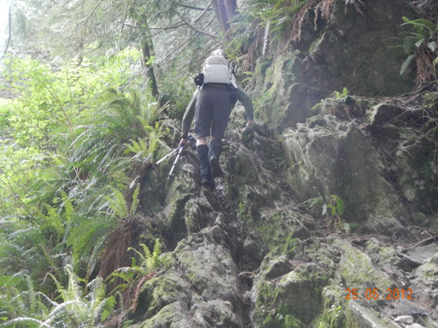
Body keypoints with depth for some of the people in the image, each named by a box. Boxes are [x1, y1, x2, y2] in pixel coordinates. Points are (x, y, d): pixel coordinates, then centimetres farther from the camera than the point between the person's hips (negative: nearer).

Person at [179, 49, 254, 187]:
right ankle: (214, 156, -27)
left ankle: (205, 174, -16)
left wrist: (184, 136, 52)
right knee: (216, 136, 8)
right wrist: (250, 119, 37)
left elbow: (188, 114, 44)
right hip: (224, 95, 0)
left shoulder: (201, 88, 42)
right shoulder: (232, 86, 42)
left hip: (205, 93, 0)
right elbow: (247, 99, 24)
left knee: (201, 137, 5)